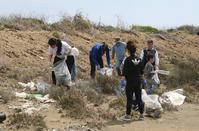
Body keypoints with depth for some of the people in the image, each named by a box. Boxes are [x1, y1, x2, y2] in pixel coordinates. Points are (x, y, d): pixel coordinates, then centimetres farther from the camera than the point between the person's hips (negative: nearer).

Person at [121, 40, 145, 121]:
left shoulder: (128, 60, -13)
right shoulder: (139, 59, 4)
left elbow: (124, 72, -14)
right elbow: (142, 73, 10)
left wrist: (123, 78, -1)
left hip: (130, 82, -5)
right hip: (138, 82, 5)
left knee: (129, 98, 2)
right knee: (139, 98, 11)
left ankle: (128, 115, 10)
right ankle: (141, 115, 16)